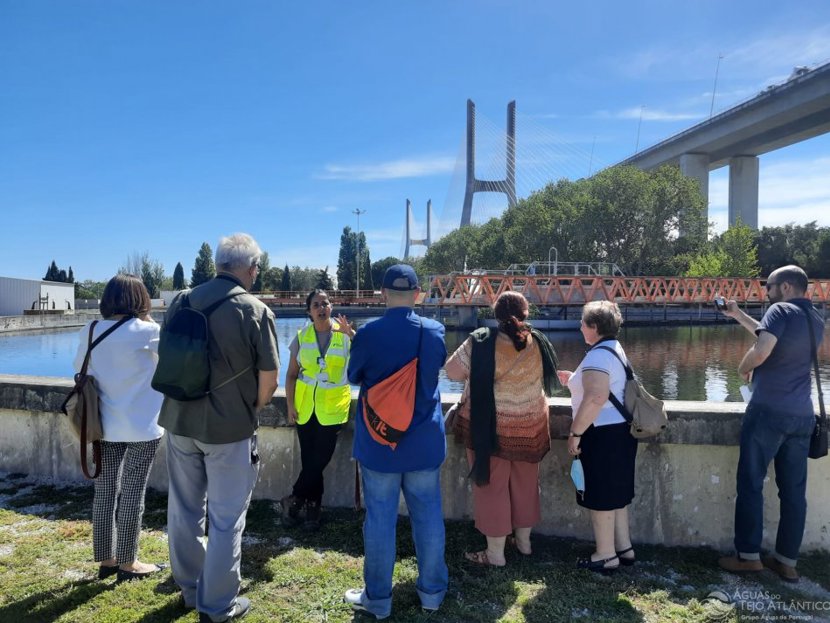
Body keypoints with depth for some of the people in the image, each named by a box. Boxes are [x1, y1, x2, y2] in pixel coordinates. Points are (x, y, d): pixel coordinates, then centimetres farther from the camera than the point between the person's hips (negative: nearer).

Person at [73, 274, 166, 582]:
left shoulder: (90, 332, 1)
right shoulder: (144, 330, -14)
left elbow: (80, 367, 15)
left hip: (105, 425, 5)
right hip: (141, 426, -5)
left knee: (104, 492, 13)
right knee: (132, 494, 5)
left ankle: (106, 560, 25)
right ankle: (127, 563, 17)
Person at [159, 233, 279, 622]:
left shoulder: (182, 303, 2)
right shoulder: (255, 310, -14)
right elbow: (269, 376, -13)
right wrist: (253, 409, 5)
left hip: (180, 420, 6)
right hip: (229, 427, -5)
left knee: (184, 510, 19)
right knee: (225, 518, 8)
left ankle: (190, 590, 37)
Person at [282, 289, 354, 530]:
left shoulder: (344, 334, -5)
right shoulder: (302, 336, 0)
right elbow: (291, 374, 5)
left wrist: (351, 334, -33)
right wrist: (290, 405, -1)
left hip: (333, 406, -2)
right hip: (305, 405, 2)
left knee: (320, 458, -1)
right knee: (310, 459, 9)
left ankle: (294, 500, 20)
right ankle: (313, 508, 25)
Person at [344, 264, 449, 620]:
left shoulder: (368, 334, -14)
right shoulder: (434, 331, -6)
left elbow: (354, 377, 2)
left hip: (379, 442, -2)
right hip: (424, 441, 3)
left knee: (379, 518, 8)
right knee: (428, 515, 14)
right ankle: (432, 591, 28)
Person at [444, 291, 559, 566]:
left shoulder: (481, 343, -17)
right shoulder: (538, 343, -5)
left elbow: (452, 371, -11)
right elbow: (547, 379, 9)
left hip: (490, 427, -4)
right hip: (529, 427, 4)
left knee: (492, 486, 8)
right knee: (525, 484, 20)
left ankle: (495, 552, 18)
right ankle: (524, 540, 36)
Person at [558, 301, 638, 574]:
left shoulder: (598, 356, -21)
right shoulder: (614, 349, 13)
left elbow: (596, 399, -30)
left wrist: (575, 433, -24)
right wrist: (575, 380, 19)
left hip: (603, 433, -10)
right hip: (620, 429, 10)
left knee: (601, 495, 2)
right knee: (615, 491, 19)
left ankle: (606, 555, 15)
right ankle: (624, 547, 30)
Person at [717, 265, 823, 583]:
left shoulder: (781, 310, -9)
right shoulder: (817, 321, 15)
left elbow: (761, 351, -22)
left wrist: (743, 367, -2)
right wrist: (737, 315, 31)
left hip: (768, 411, -7)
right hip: (802, 415, 7)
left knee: (751, 484, 3)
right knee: (794, 490, 10)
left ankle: (748, 555, 9)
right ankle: (787, 561, 17)